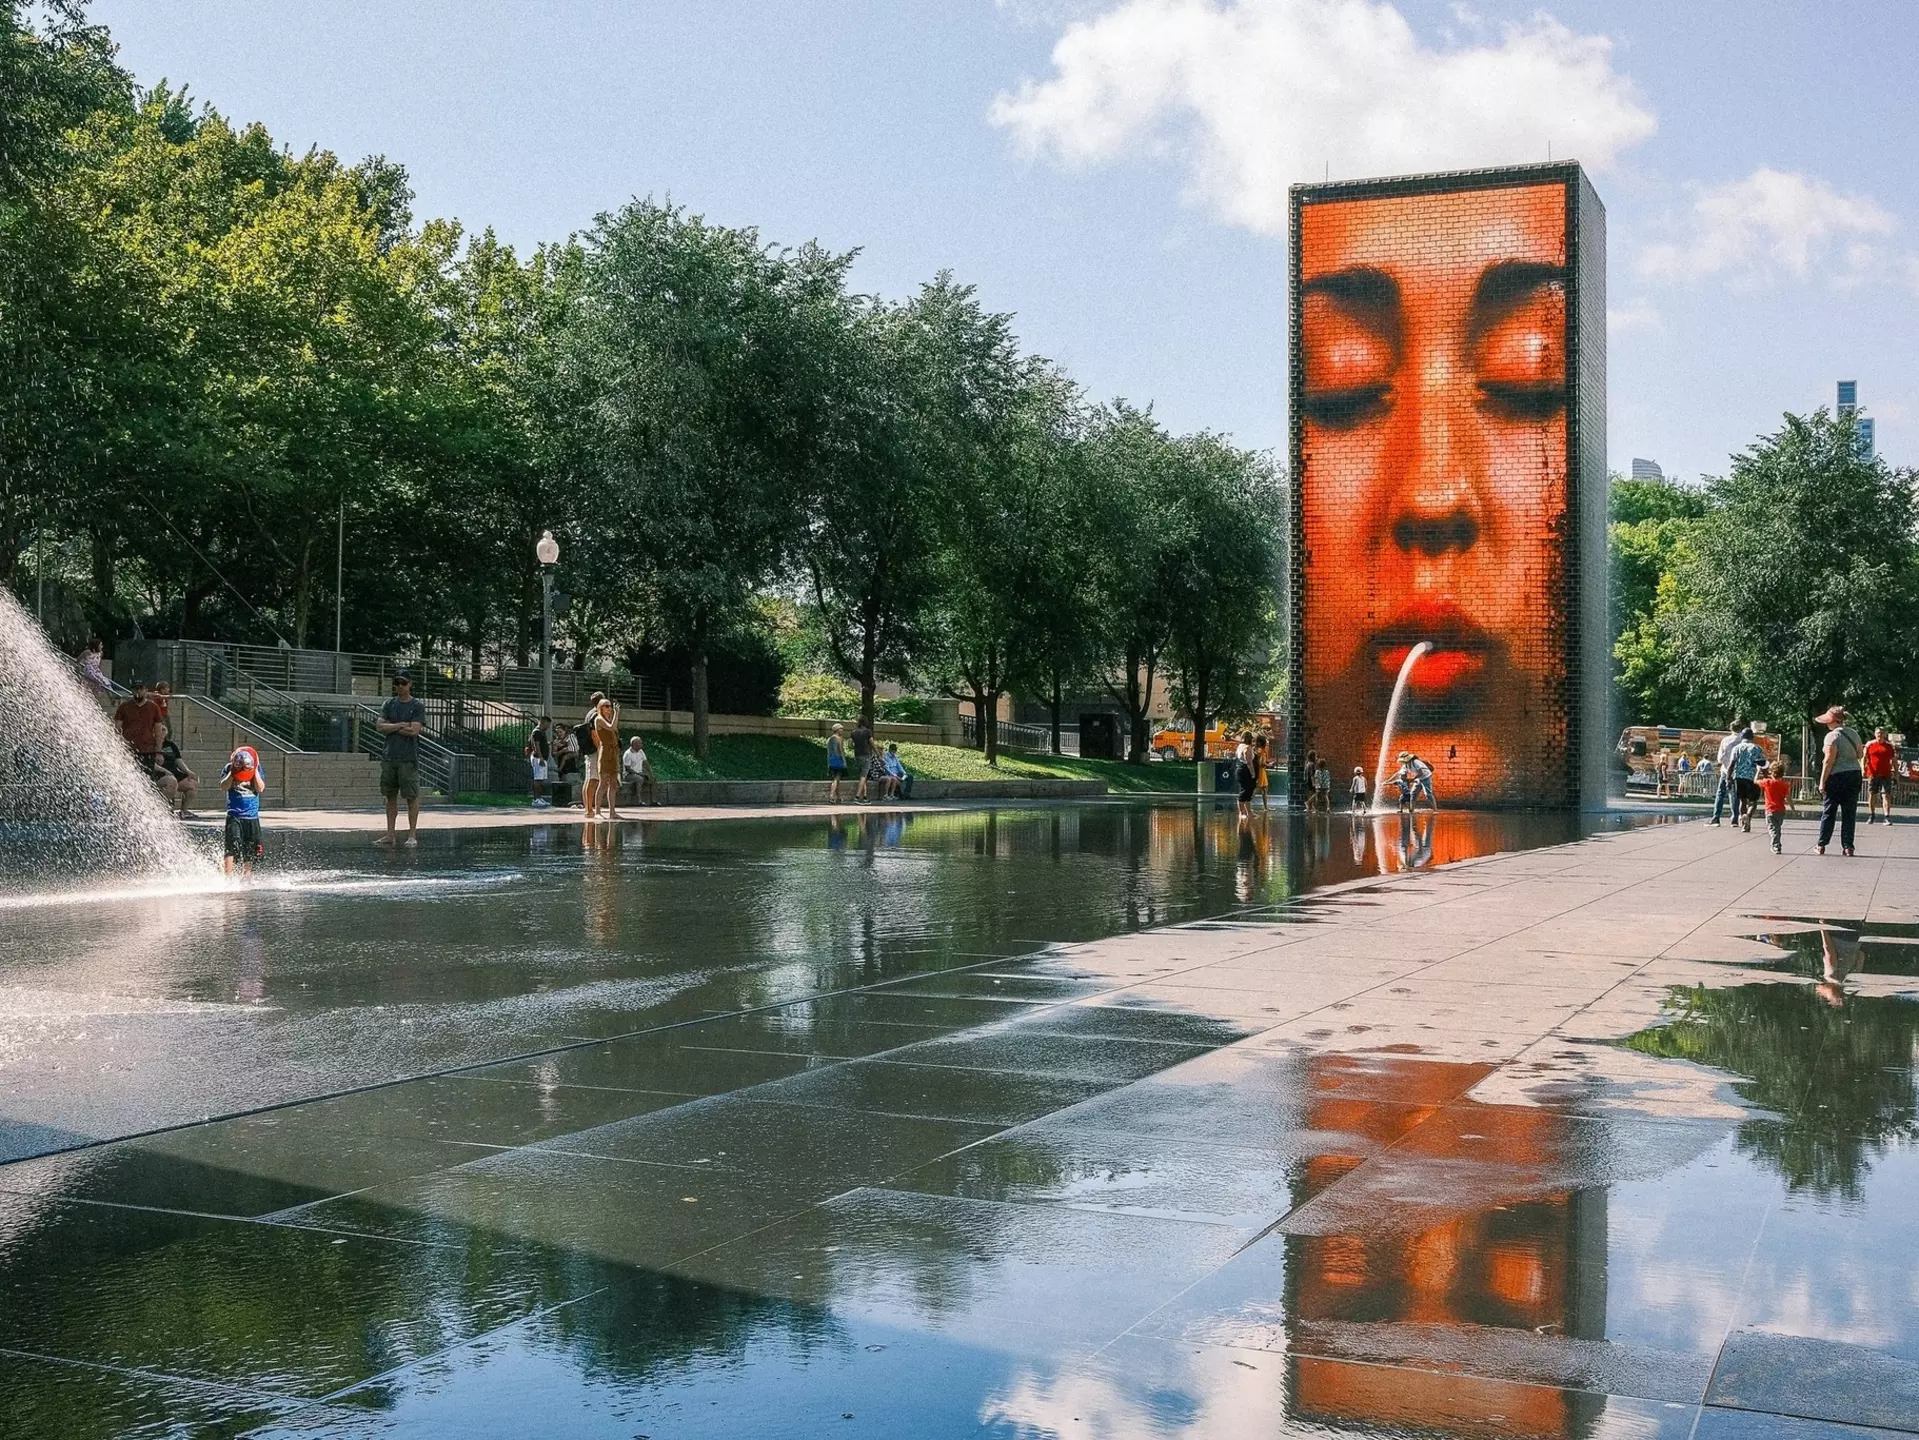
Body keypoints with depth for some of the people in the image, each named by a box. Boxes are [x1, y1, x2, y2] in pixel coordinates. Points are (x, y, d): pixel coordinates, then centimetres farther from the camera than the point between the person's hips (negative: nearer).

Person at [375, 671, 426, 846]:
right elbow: (379, 726, 1)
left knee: (412, 797, -2)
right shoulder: (389, 704, 12)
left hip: (409, 758, -4)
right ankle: (389, 834, 13)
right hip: (389, 757, 4)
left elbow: (414, 730, -12)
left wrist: (390, 728, -5)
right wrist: (400, 725, -10)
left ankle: (412, 835, 3)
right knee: (391, 796, 8)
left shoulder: (418, 706, -1)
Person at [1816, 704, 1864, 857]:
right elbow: (1860, 754, 17)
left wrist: (1822, 781, -14)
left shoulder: (1832, 736, -14)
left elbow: (1829, 761, -17)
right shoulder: (1853, 733, 7)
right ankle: (1848, 847, 6)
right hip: (1855, 774, 6)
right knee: (1849, 813, 8)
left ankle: (1822, 845, 8)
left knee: (1828, 812, 5)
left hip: (1837, 776, -6)